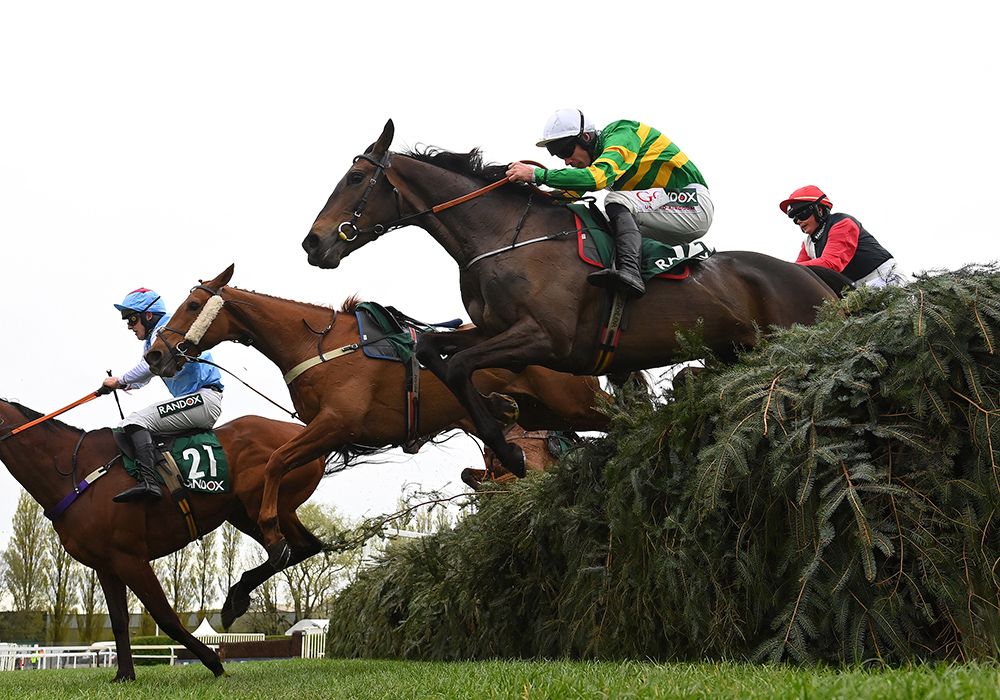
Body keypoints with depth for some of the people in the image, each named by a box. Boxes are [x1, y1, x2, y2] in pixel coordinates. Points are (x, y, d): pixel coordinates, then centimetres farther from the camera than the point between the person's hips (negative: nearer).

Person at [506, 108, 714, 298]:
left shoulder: (622, 134, -15)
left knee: (617, 201, -25)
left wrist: (537, 174, -31)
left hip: (694, 204, -9)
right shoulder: (597, 155, 12)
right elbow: (570, 192, 12)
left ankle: (630, 271, -41)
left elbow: (597, 178, -32)